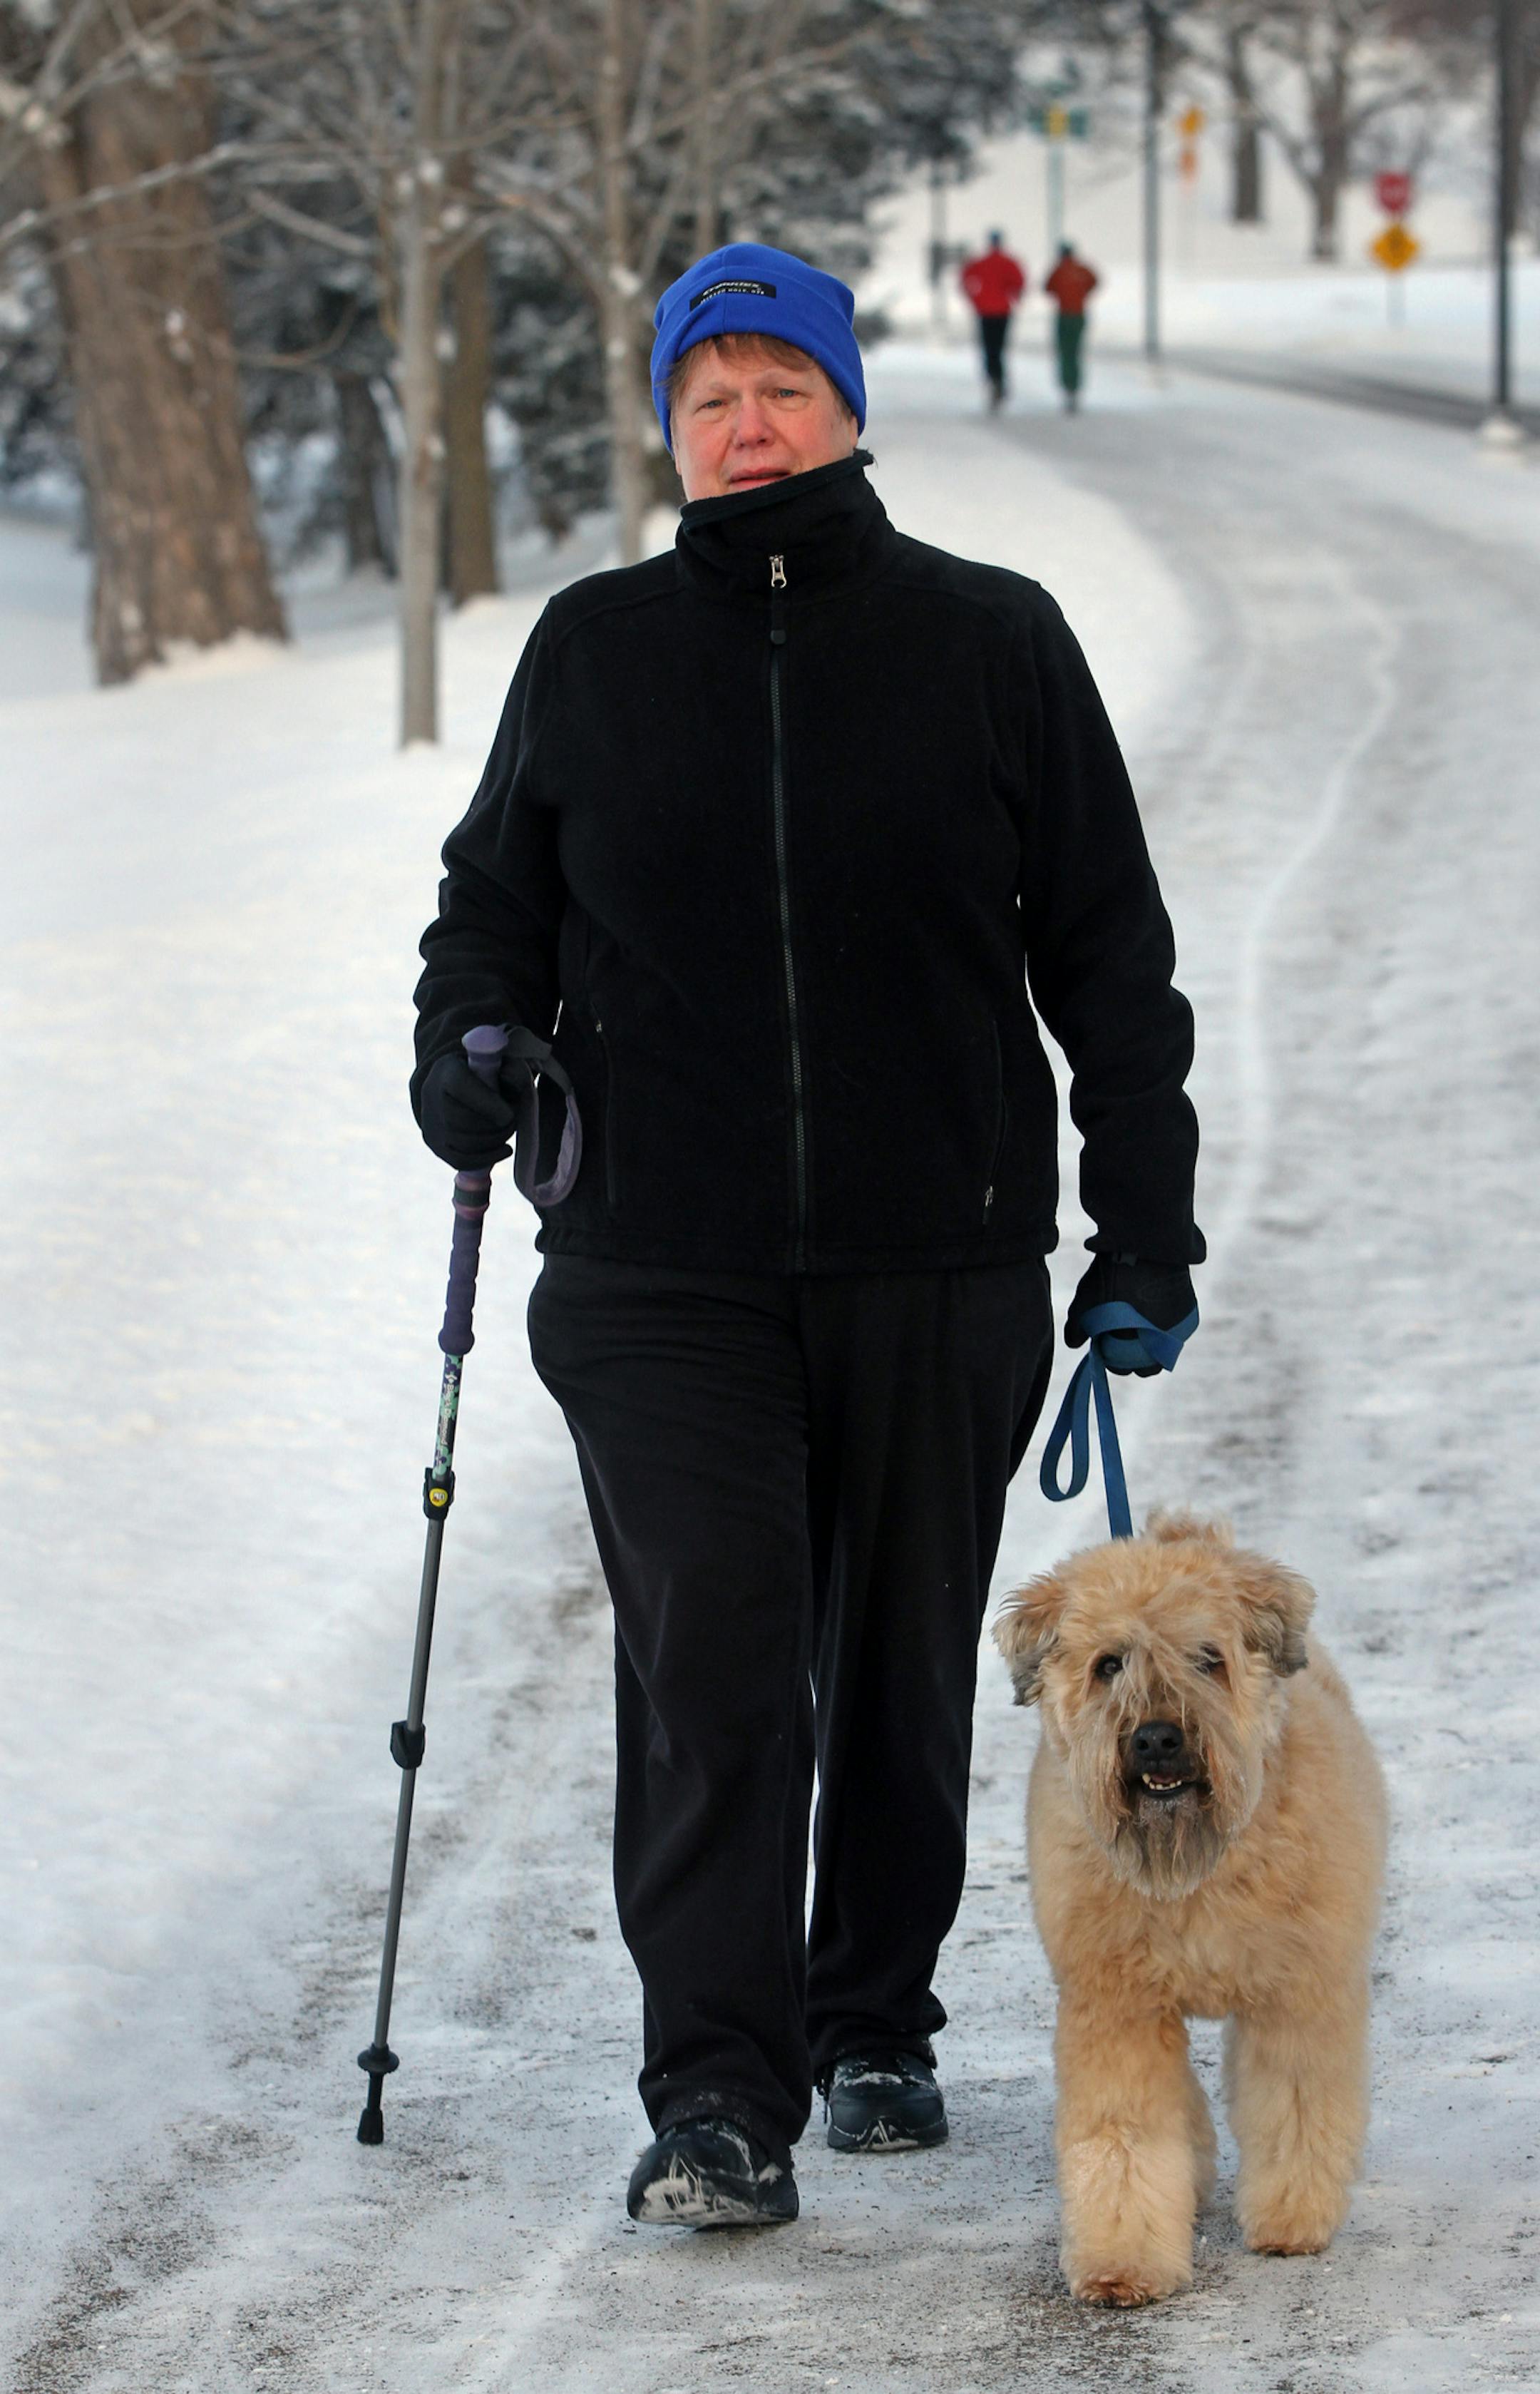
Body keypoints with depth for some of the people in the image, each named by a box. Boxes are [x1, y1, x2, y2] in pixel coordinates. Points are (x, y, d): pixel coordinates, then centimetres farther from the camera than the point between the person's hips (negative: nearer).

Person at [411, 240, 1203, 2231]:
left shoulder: (992, 644, 3)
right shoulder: (592, 654, 7)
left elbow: (1110, 955, 7)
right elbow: (496, 899, 18)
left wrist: (1147, 1231, 4)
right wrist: (469, 1050, -3)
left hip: (939, 1266, 0)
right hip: (663, 1277, 0)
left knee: (903, 1674, 11)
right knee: (710, 1670, -10)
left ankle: (877, 2026, 30)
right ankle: (717, 2104, -8)